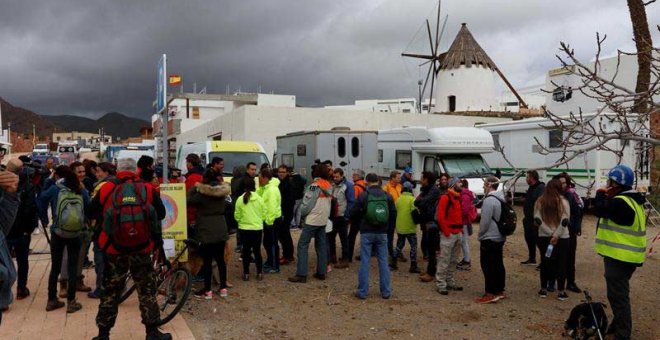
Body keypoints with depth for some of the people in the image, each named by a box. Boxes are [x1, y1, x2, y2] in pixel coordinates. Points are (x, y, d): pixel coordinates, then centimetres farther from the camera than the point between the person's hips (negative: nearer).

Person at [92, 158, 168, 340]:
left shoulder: (106, 189, -2)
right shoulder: (148, 189, -3)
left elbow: (91, 213, 10)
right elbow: (161, 213, 9)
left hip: (114, 250, 1)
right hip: (142, 250, 0)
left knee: (110, 293, 15)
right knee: (147, 291, 13)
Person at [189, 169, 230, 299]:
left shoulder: (201, 192, -14)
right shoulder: (222, 191, 3)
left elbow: (189, 200, -6)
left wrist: (195, 188, 6)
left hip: (206, 230, -5)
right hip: (220, 229, 5)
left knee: (207, 261, 1)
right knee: (220, 259, 12)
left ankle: (207, 291, 7)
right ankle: (223, 288, 17)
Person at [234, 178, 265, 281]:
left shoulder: (240, 199, -8)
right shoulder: (260, 199, -7)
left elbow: (237, 216, -2)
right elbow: (264, 214, -1)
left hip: (244, 228, 0)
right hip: (257, 228, 0)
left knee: (246, 251, 11)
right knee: (257, 251, 12)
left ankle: (246, 273, 14)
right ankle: (259, 273, 14)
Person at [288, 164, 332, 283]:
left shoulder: (315, 185, -15)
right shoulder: (329, 185, 8)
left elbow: (307, 204, -16)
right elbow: (329, 202, 11)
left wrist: (301, 213, -1)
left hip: (312, 220, -8)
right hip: (323, 220, 8)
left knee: (302, 245, -4)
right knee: (321, 245, 13)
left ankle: (301, 274, -8)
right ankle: (321, 272, 16)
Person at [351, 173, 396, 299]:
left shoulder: (363, 195, -8)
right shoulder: (387, 196, 1)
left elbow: (354, 214, -4)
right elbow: (393, 214, 5)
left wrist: (359, 223, 16)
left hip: (366, 232, -2)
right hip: (382, 233, 3)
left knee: (364, 262, 3)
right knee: (383, 261, 9)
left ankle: (362, 291, 6)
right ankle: (386, 291, 14)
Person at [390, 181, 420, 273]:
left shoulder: (398, 199, 3)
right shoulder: (412, 199, -12)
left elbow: (395, 211, 6)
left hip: (400, 227, 5)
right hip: (410, 227, -5)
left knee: (399, 245, 17)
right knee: (413, 246, 5)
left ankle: (393, 263, 17)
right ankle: (413, 266, 5)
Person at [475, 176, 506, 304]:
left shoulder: (489, 200, -19)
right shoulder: (501, 199, 11)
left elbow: (485, 221, -19)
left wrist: (480, 235, -4)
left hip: (489, 238, -9)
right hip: (500, 238, 9)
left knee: (488, 266, -4)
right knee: (498, 265, 14)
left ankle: (490, 294, -2)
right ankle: (500, 291, 21)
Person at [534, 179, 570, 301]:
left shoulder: (539, 201, 0)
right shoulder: (563, 202, -5)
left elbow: (537, 220, -7)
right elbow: (565, 221, -13)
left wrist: (550, 233, -7)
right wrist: (556, 235, -13)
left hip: (544, 237, 2)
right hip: (562, 238, -2)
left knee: (545, 262, 12)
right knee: (561, 264, 7)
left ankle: (544, 289, 18)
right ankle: (561, 292, 10)